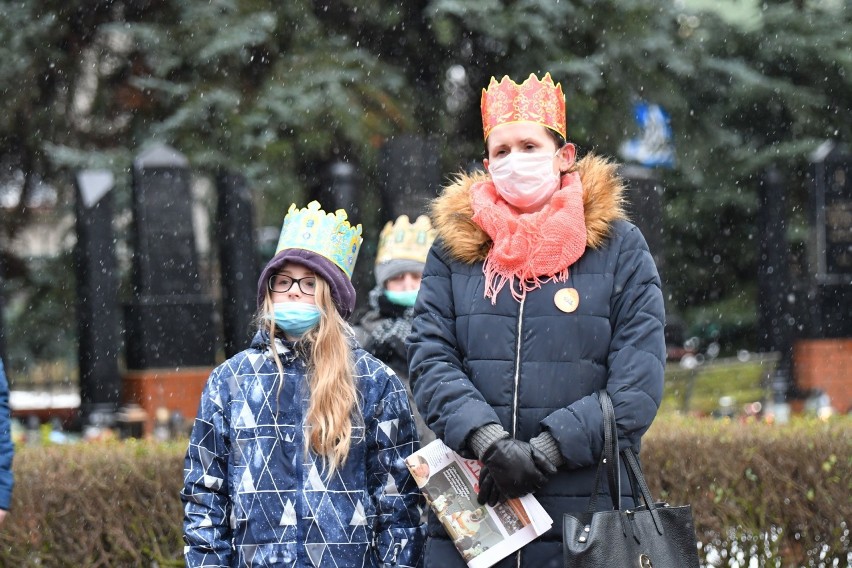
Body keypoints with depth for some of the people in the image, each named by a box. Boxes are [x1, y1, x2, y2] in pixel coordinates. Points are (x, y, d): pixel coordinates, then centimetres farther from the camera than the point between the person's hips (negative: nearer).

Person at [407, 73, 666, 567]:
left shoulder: (620, 247, 6)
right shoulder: (455, 249, 11)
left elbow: (638, 382, -2)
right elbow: (430, 361, 2)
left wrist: (544, 451, -13)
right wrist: (489, 442, -16)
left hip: (586, 517, -1)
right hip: (467, 518, 1)